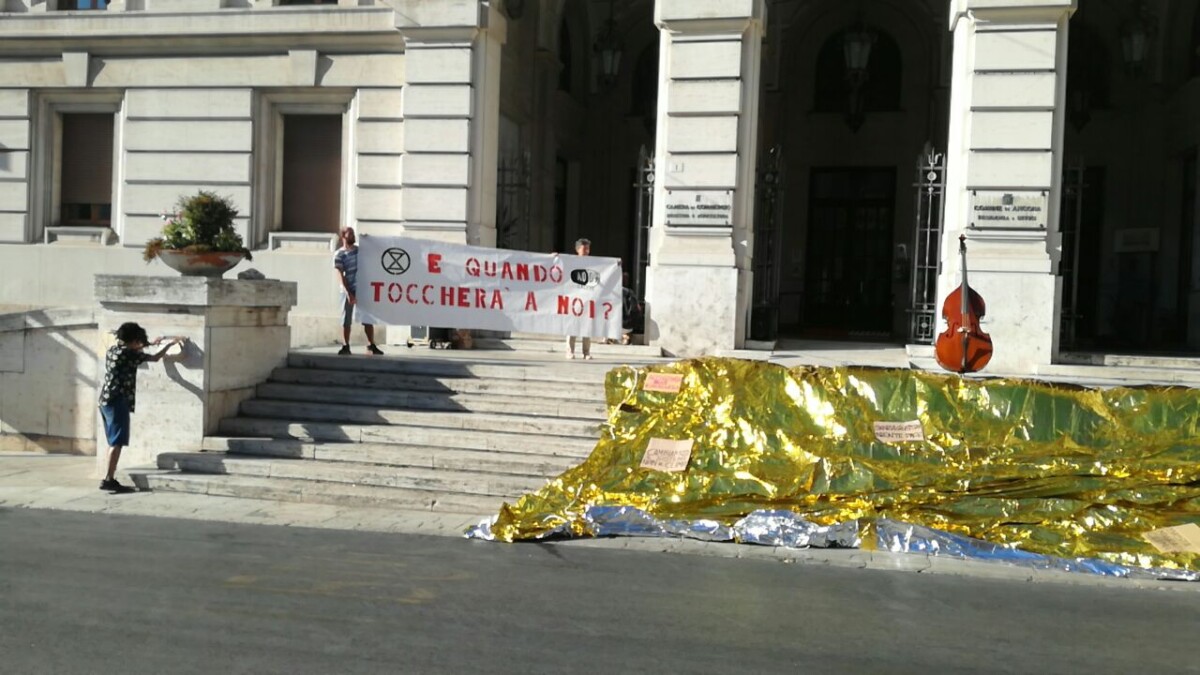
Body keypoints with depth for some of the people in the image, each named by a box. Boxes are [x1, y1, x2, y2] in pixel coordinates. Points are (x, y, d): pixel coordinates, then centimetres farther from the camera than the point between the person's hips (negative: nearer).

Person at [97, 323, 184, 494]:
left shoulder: (113, 350, 14)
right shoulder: (128, 353, -11)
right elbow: (155, 358, -2)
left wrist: (149, 343, 44)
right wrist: (170, 344, 11)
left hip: (106, 401, 9)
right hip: (118, 402, -9)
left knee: (114, 442, 12)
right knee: (117, 442, -9)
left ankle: (110, 479, 12)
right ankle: (108, 479, -13)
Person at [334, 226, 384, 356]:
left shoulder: (360, 249, 10)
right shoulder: (339, 254, -3)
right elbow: (339, 274, -12)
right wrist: (348, 292, -21)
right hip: (348, 290, -3)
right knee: (346, 319, 1)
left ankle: (371, 346, 5)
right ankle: (345, 346, 6)